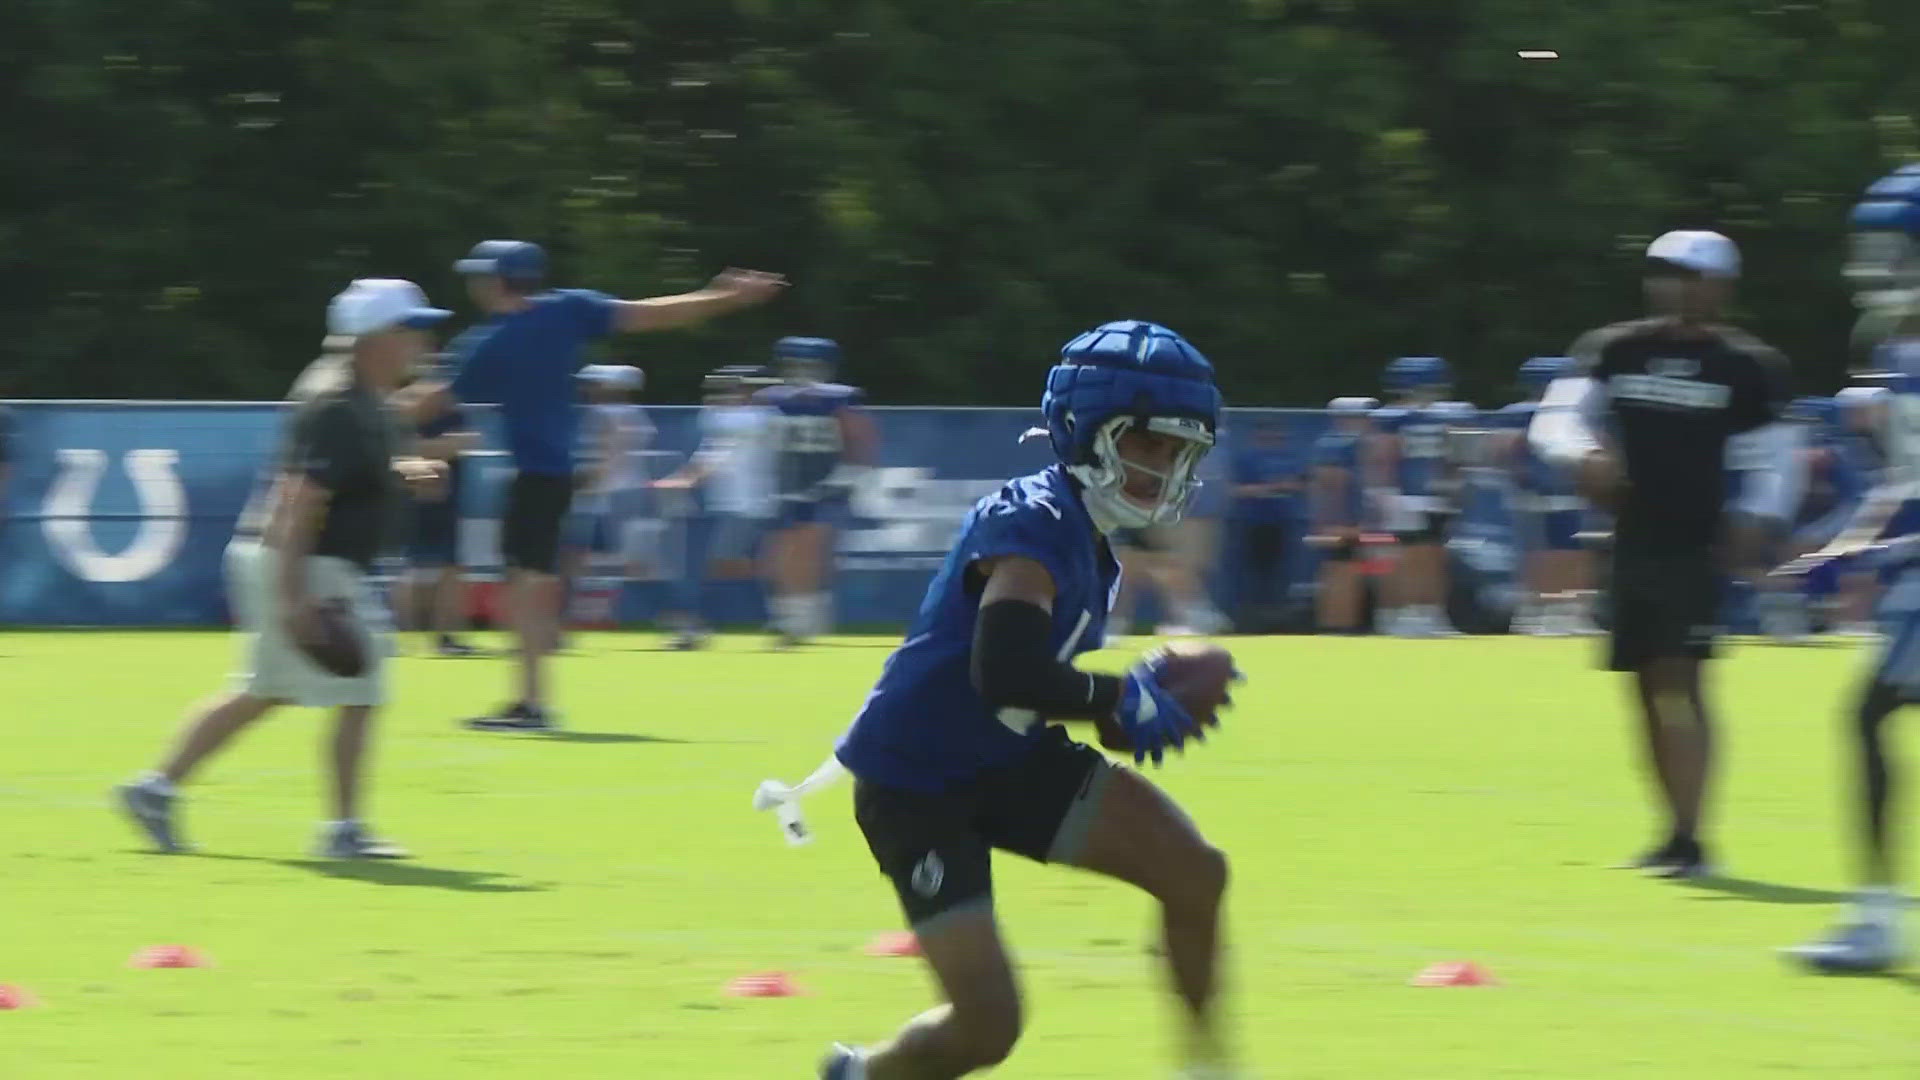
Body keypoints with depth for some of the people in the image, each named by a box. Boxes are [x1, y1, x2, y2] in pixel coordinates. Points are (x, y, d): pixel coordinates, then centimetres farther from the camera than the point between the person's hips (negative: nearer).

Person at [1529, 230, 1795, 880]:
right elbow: (1555, 419, -3)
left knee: (1677, 680, -16)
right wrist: (1584, 455, -24)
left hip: (1695, 549, -4)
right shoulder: (1615, 350, 4)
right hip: (1633, 544, 4)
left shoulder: (1745, 366, -2)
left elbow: (1775, 454, 7)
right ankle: (1677, 832, 19)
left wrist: (1757, 518, -8)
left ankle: (1688, 841, -18)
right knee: (1650, 688, 8)